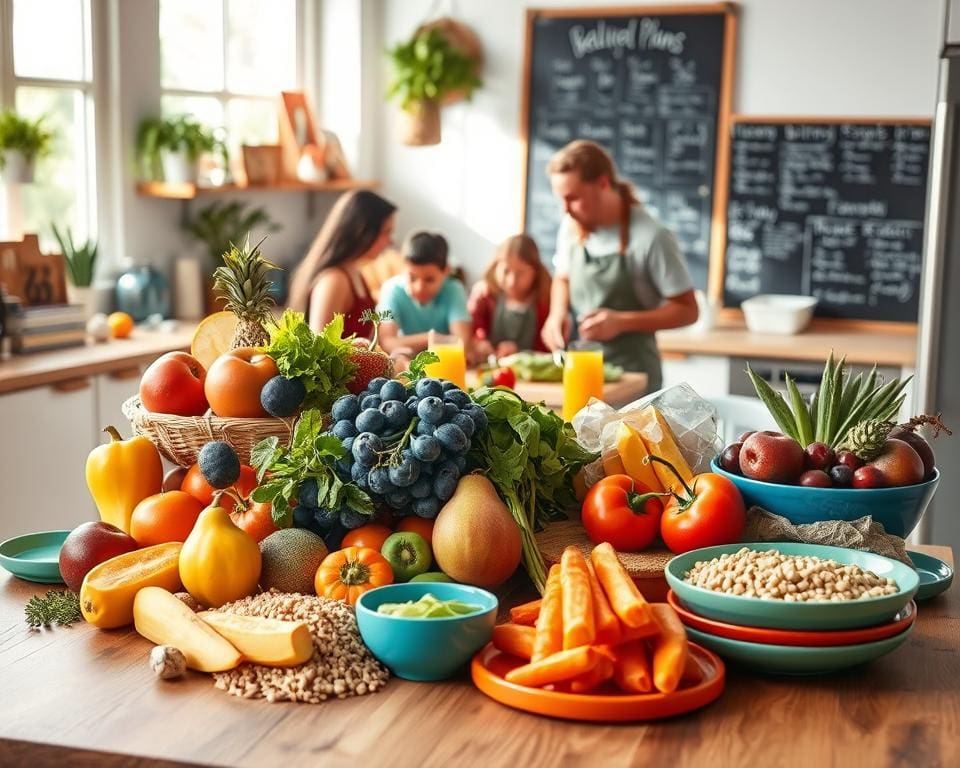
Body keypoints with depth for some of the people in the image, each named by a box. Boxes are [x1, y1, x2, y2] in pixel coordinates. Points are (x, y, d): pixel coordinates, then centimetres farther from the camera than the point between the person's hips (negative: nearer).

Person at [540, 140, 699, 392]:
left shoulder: (651, 237, -15)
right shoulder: (571, 227, 2)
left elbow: (687, 310, -10)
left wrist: (621, 322, -21)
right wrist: (558, 314, -2)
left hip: (632, 373, -5)